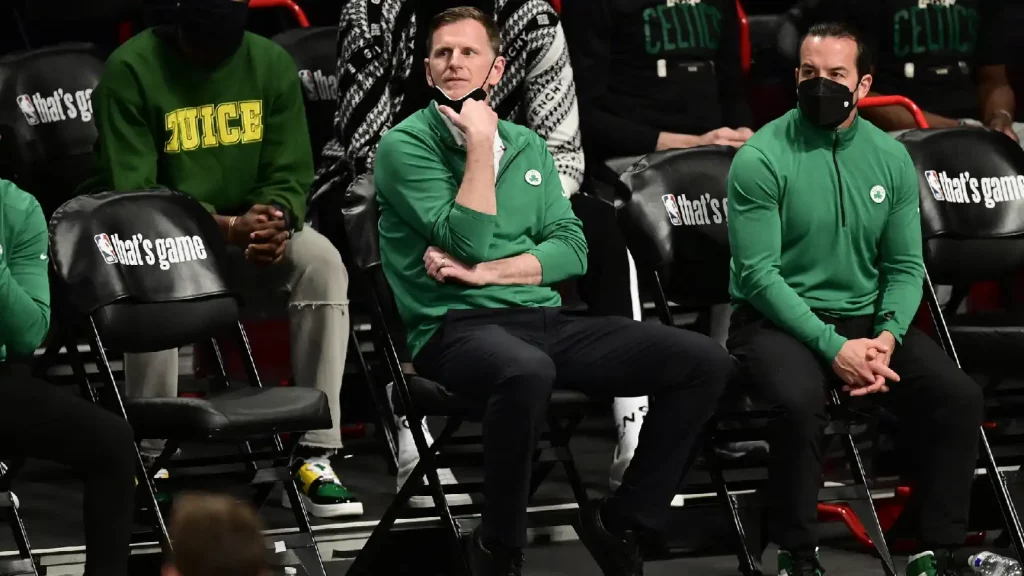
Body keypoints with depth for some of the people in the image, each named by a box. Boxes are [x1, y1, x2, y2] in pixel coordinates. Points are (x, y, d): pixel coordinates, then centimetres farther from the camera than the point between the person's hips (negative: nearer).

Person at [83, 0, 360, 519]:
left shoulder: (272, 64, 0)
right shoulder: (132, 69, -13)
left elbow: (290, 177, 2)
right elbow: (131, 192, -16)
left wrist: (273, 219, -24)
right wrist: (227, 226, -29)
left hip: (250, 238, 4)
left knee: (321, 261, -27)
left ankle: (316, 451, -25)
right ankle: (151, 458, -29)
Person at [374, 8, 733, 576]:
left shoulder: (528, 145, 17)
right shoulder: (405, 145, -1)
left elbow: (571, 250, 7)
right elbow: (469, 241, -13)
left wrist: (483, 273, -8)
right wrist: (481, 144, -11)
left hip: (545, 320, 6)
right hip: (457, 327, -6)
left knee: (706, 360, -11)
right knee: (526, 370, -43)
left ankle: (620, 521, 1)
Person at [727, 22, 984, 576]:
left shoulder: (890, 157, 5)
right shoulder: (761, 159, -10)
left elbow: (905, 266, 7)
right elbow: (759, 274, -14)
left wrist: (887, 337, -14)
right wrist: (834, 348, -22)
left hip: (865, 317, 5)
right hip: (777, 319, -5)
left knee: (959, 396, -17)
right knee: (802, 400, -36)